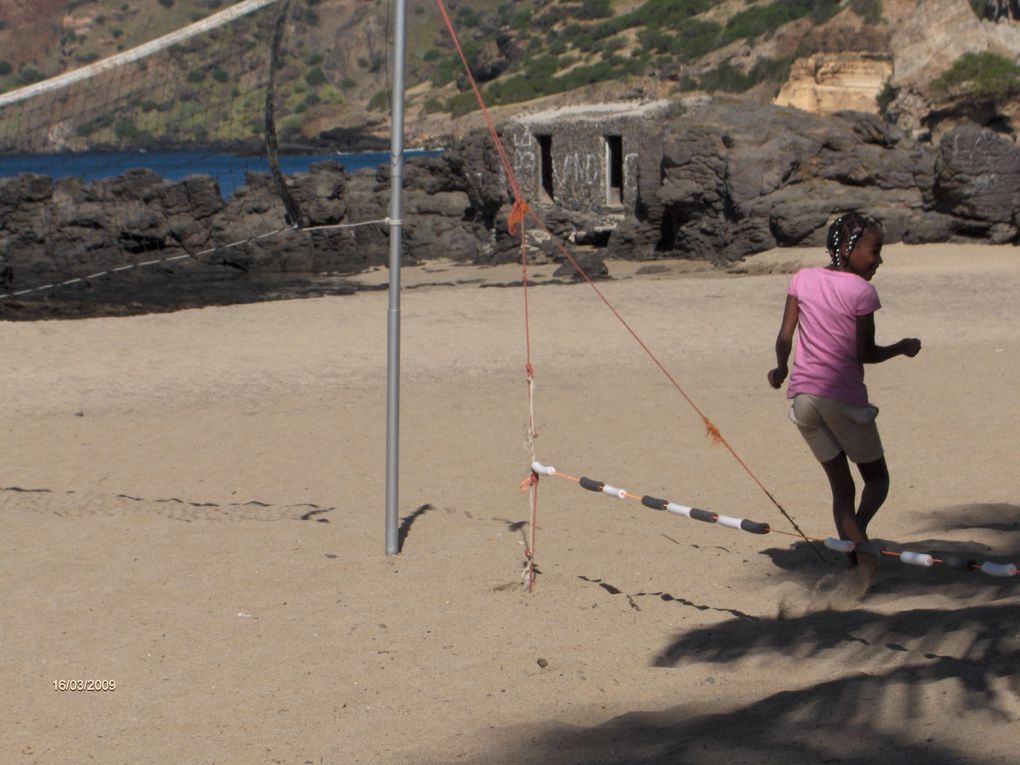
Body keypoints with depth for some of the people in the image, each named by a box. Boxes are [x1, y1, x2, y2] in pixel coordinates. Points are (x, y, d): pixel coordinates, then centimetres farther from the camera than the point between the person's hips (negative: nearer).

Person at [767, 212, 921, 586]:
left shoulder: (802, 279, 6)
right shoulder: (861, 291, -8)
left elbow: (784, 336, 5)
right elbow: (866, 354, -6)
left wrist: (781, 368, 19)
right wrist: (903, 348, 9)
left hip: (803, 396, 5)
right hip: (843, 398, -5)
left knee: (841, 487, 13)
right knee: (877, 478, 12)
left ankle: (855, 569, 2)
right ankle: (858, 530, -20)